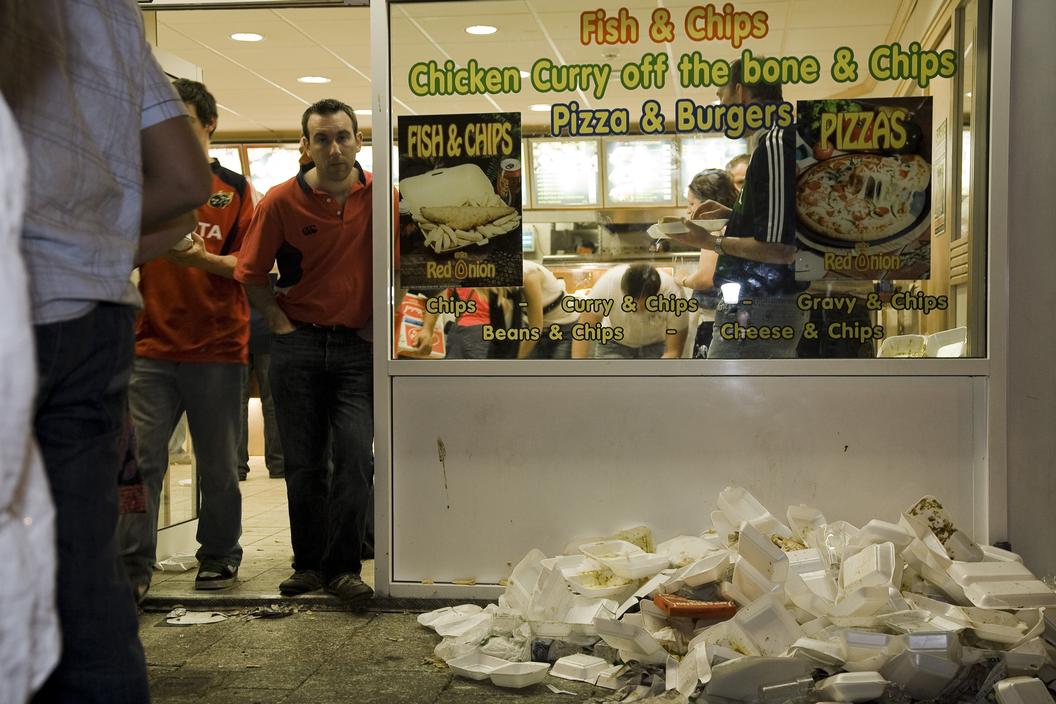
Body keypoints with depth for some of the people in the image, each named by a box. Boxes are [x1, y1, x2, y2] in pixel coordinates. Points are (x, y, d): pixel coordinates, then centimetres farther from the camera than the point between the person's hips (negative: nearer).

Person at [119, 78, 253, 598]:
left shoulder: (234, 189, 7)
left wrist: (202, 259, -17)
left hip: (217, 348, -1)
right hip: (151, 347, 1)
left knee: (218, 465, 8)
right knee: (139, 458, -5)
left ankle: (219, 558, 23)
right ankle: (132, 569, 1)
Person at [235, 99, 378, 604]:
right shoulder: (281, 201, -4)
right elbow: (251, 273, 3)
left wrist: (378, 322, 2)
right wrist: (281, 323, -3)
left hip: (357, 344, 0)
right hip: (298, 343, 0)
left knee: (355, 457, -9)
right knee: (303, 463, 7)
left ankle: (344, 567, 3)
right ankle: (309, 562, 20)